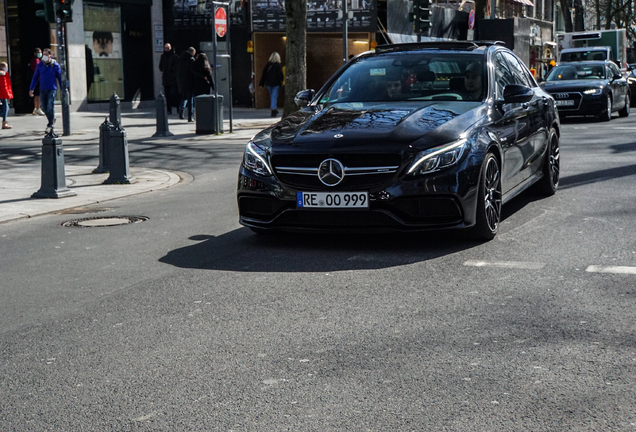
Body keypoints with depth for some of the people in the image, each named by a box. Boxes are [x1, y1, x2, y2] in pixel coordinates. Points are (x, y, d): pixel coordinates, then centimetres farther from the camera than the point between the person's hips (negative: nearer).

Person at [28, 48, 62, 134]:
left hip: (52, 89, -3)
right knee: (45, 108, 7)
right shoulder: (40, 65, 6)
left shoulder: (55, 65, -1)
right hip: (42, 90, 4)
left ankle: (50, 125, -10)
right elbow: (35, 77, 11)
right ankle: (52, 120, 31)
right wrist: (31, 89, 7)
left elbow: (60, 77, 5)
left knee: (50, 107, -13)